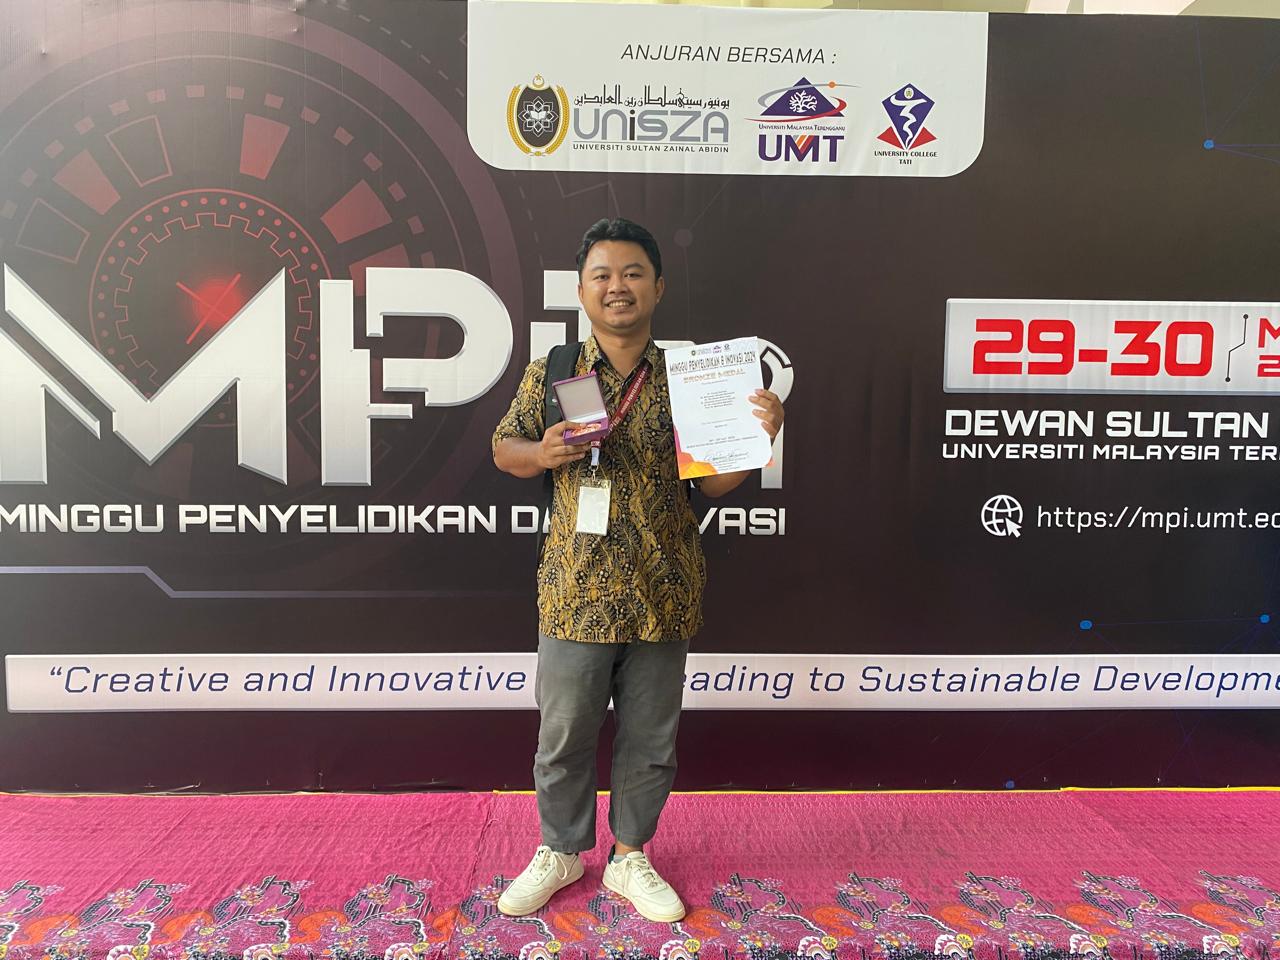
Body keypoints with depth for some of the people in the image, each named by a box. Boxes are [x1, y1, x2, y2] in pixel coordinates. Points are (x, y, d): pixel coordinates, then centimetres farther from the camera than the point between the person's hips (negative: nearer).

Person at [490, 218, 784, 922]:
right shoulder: (552, 373, -1)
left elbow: (714, 483, 3)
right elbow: (504, 448, 9)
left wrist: (756, 436, -15)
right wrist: (541, 454, -13)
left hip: (662, 594, 1)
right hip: (576, 592, 0)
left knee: (650, 739, 15)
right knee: (564, 736, 14)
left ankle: (629, 856, 38)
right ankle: (561, 851, 39)